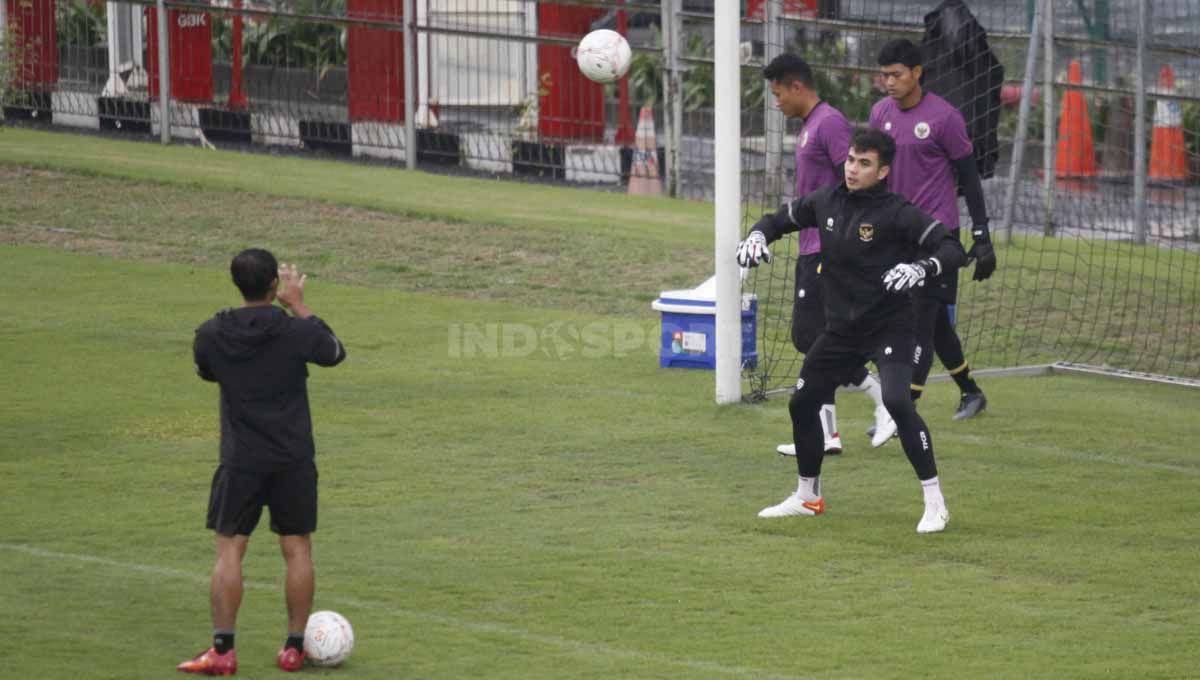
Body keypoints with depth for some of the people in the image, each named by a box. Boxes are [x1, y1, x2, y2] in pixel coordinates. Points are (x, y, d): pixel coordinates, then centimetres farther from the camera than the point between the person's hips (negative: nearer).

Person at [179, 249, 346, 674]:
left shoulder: (211, 335, -7)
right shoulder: (295, 331, -11)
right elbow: (335, 352, 10)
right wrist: (299, 307, 16)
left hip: (240, 460, 0)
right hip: (294, 460, 0)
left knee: (229, 550, 4)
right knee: (297, 549, 9)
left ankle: (222, 651, -1)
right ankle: (294, 648, 12)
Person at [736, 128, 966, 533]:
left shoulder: (898, 213, -17)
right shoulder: (827, 201, 1)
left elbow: (953, 249, -21)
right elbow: (782, 218, 17)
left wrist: (922, 268, -40)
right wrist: (757, 236, -5)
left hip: (890, 327, -7)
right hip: (841, 328, 7)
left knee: (896, 401, -26)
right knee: (802, 404, 11)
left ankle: (935, 503, -17)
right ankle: (807, 497, 32)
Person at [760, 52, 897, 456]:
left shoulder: (830, 124, -13)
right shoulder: (809, 127, 18)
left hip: (827, 250, -10)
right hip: (812, 250, 10)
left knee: (809, 335, -11)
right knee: (813, 337, 8)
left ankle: (884, 398, -4)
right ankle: (824, 432, 9)